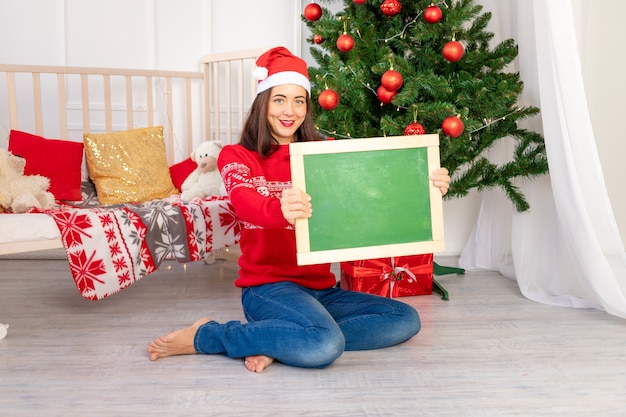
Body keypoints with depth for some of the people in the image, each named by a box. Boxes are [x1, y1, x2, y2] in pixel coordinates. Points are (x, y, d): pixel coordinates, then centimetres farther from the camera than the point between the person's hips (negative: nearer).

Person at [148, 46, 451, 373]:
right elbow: (244, 201, -23)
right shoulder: (237, 156, 0)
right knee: (325, 345, -33)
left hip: (321, 288, 6)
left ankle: (275, 343, -13)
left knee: (406, 320, -11)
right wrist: (279, 210, -48)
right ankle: (203, 335, -12)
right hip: (267, 287, -6)